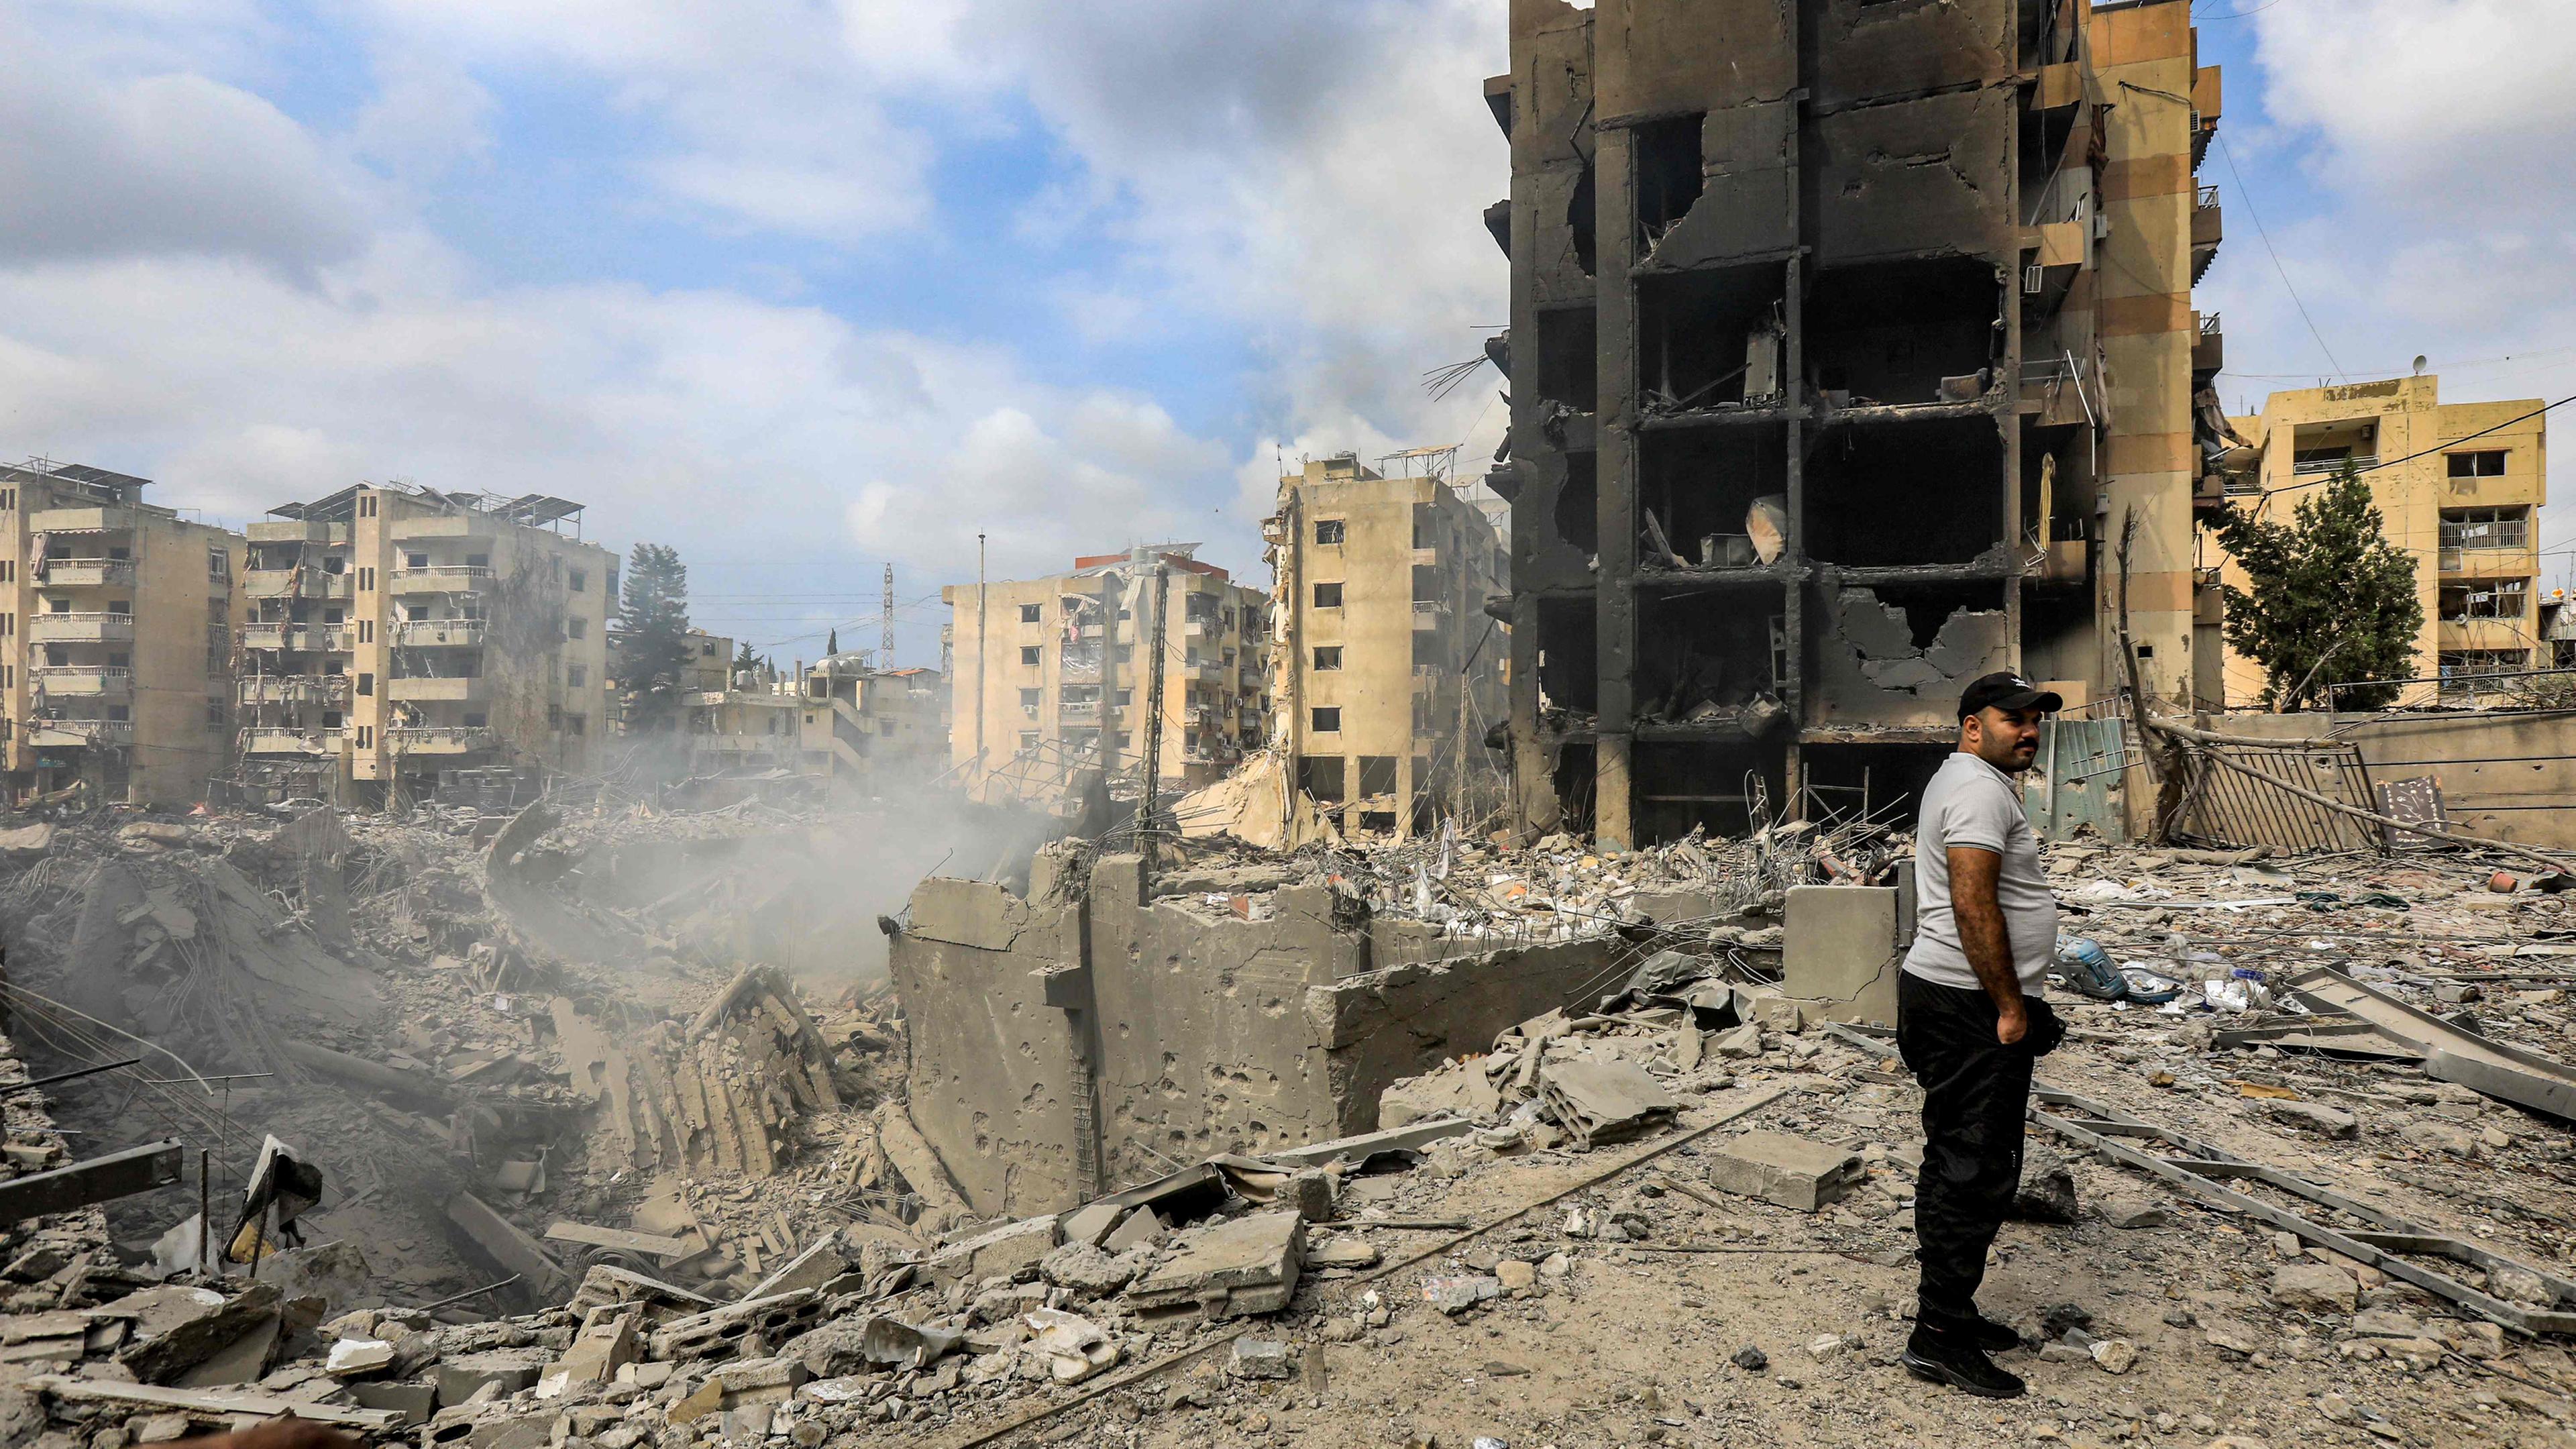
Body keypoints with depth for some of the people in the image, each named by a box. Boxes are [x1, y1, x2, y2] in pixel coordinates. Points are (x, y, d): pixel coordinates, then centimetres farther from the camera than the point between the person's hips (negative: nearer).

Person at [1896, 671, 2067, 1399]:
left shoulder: (1968, 782, 20)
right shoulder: (1979, 789, -15)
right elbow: (1973, 905, -24)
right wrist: (2010, 1006, -20)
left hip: (1956, 1005, 11)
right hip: (1971, 1009, -11)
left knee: (1959, 1166, 16)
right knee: (1976, 1169, -6)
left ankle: (1949, 1312, 26)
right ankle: (1939, 1335, 0)